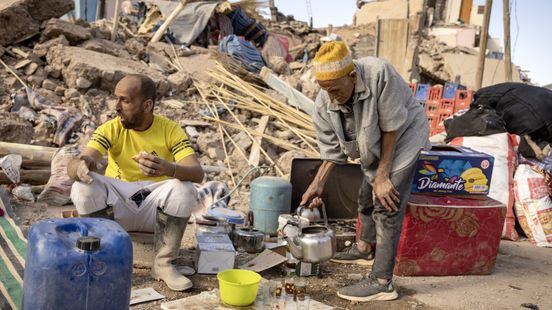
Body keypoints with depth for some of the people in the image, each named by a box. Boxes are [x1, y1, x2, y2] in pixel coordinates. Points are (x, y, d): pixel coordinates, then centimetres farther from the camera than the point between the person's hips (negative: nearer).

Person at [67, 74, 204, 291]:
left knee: (184, 190, -31)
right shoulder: (110, 129, -7)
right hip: (116, 205, 1)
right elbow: (75, 163, -21)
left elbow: (197, 173, -23)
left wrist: (169, 169, -46)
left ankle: (163, 263, -13)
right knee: (83, 187, -27)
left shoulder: (170, 130, -10)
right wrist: (79, 167, -48)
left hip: (155, 206, -1)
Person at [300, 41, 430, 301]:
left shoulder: (379, 74, -38)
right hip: (374, 145, 7)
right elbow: (332, 149, -7)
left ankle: (381, 283, -12)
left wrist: (382, 175, -23)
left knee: (386, 204, -17)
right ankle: (364, 249, 48)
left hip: (404, 134, -7)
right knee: (366, 196, 22)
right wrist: (318, 184, -14)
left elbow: (392, 128, -28)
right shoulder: (324, 103, -21)